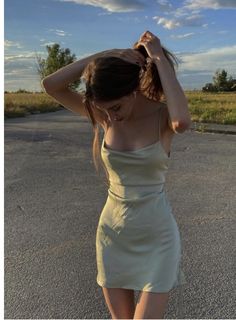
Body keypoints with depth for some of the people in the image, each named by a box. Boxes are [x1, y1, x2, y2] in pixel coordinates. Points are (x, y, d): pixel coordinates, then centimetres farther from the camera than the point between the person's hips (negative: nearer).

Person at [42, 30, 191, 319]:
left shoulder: (162, 115, -14)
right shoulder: (104, 116, -6)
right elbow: (50, 85, -17)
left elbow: (183, 122, -39)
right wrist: (111, 54, -19)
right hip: (112, 235, 3)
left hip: (156, 237, -3)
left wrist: (159, 59, -27)